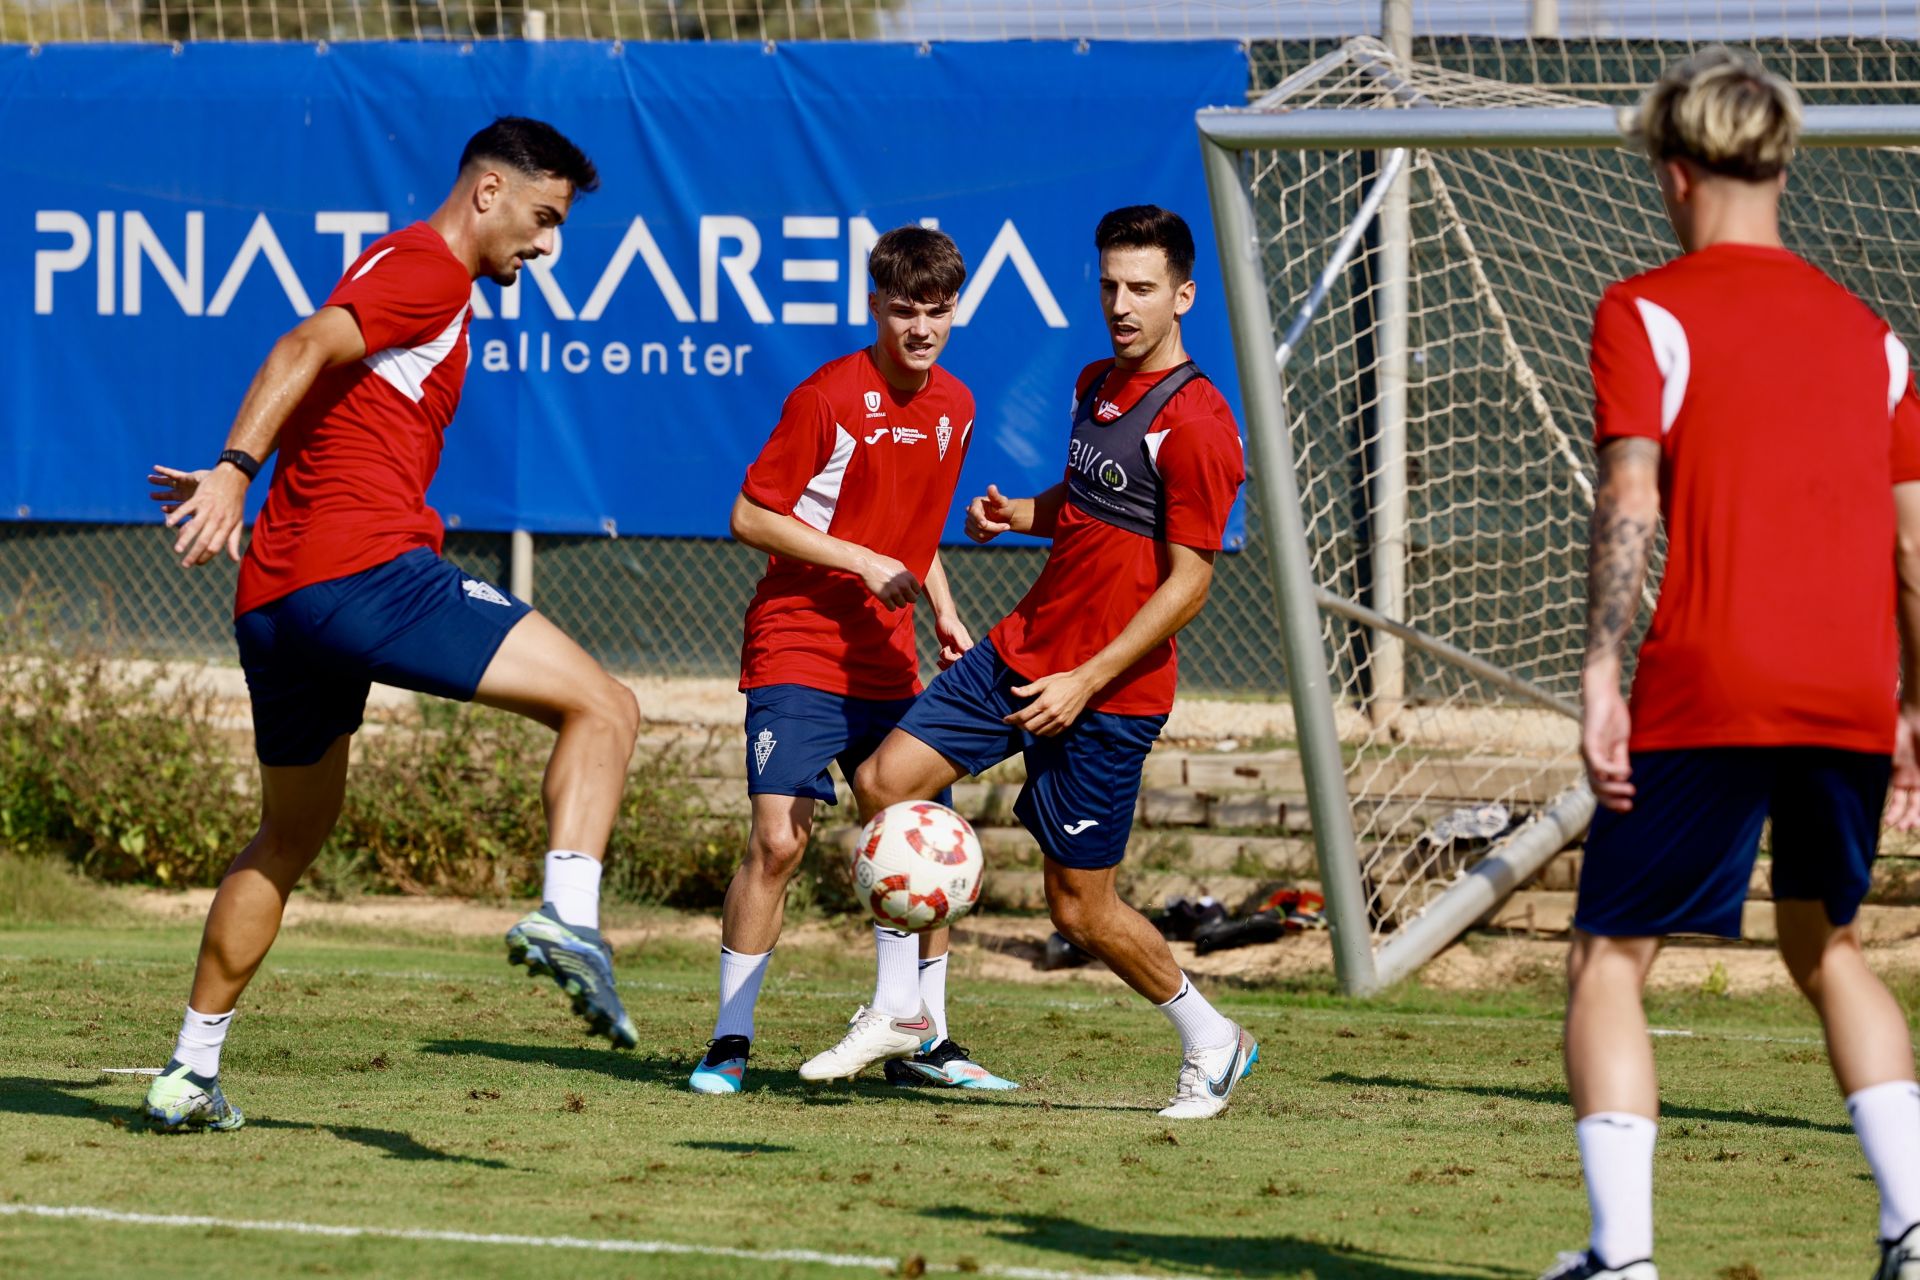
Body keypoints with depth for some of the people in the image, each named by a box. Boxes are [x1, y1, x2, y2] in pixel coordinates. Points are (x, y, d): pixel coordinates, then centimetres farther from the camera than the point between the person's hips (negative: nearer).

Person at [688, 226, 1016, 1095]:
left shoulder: (954, 407, 9)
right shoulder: (829, 398, -12)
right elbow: (751, 517, -12)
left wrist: (942, 610, 10)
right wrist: (862, 564, -17)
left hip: (888, 666, 7)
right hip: (798, 654, -7)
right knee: (778, 838, -15)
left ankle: (922, 1039, 19)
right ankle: (729, 1045, -7)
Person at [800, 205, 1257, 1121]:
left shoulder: (1194, 423, -16)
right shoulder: (1096, 385, 11)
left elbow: (1187, 582, -17)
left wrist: (1086, 682, -20)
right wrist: (1016, 514, 6)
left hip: (1110, 692, -8)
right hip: (1022, 650, 8)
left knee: (1080, 907, -2)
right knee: (886, 780, -4)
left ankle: (1210, 1042, 20)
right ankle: (897, 1010, 7)